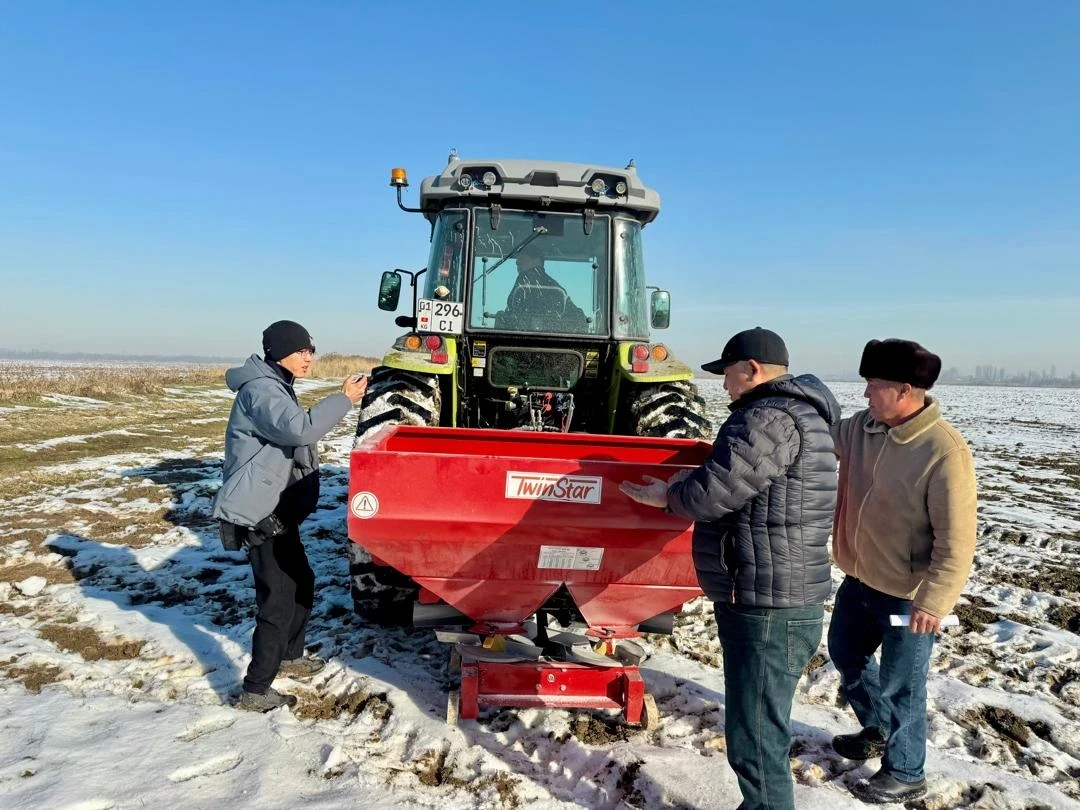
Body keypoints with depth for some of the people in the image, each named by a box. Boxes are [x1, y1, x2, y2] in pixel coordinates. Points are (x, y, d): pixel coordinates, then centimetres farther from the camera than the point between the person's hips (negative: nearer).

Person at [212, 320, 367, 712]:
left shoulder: (275, 387, 16)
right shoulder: (260, 389, -18)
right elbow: (298, 429, -35)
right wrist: (344, 400, -27)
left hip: (277, 509, 11)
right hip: (260, 513, -11)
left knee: (302, 581, 21)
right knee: (278, 598, -8)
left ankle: (289, 655, 39)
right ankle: (255, 690, 2)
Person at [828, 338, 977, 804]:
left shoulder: (945, 453, -26)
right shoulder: (862, 427, -5)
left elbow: (957, 541, -24)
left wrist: (933, 601, -25)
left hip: (907, 594, -8)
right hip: (859, 579, 8)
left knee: (900, 685, 9)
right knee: (845, 654, 25)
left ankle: (904, 775, 32)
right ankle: (879, 729, 50)